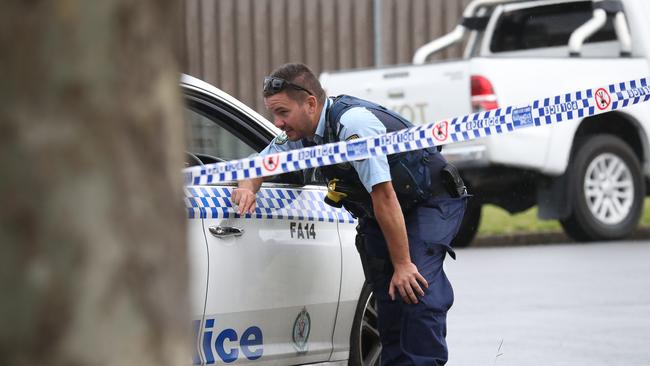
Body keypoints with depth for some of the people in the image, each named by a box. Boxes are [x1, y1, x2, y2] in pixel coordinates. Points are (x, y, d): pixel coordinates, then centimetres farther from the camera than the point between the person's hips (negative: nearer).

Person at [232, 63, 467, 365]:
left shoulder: (354, 123, -33)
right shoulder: (300, 131, -7)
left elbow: (384, 196, -31)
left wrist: (403, 264, -28)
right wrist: (248, 187, -17)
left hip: (433, 201, -8)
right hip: (378, 215, 8)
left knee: (415, 289, -23)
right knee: (388, 296, 3)